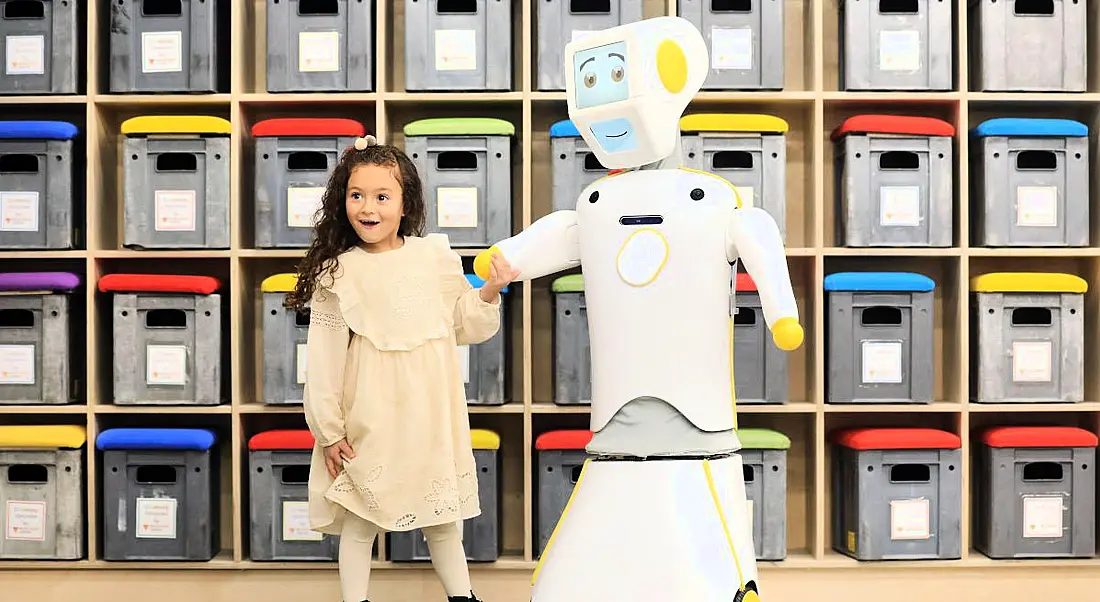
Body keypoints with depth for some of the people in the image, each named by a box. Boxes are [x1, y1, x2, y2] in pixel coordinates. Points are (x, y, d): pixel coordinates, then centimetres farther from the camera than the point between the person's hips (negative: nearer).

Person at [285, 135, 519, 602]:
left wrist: (490, 293, -7)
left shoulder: (435, 257, 0)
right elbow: (324, 359, -4)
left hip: (431, 415, 2)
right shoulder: (336, 273, -5)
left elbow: (467, 327, 10)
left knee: (444, 517, 16)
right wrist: (329, 431, -4)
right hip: (369, 420, -2)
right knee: (359, 520, 9)